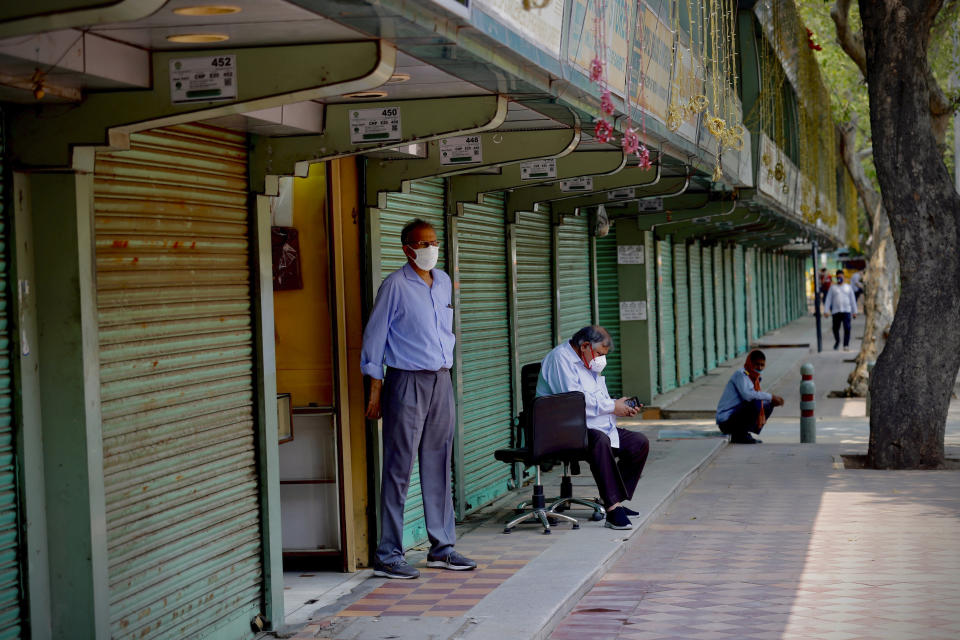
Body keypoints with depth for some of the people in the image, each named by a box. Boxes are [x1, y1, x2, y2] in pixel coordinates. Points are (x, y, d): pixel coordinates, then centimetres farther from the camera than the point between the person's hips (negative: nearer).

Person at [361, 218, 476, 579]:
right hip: (407, 382, -7)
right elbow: (375, 336, -7)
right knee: (399, 469, -5)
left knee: (438, 467, 11)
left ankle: (442, 547, 19)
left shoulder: (444, 282, 12)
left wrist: (447, 364, 17)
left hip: (441, 380, 7)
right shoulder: (395, 286, -8)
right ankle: (388, 556, -2)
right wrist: (376, 390, -9)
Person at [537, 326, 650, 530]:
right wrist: (612, 407, -14)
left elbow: (599, 401, 27)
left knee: (640, 443, -1)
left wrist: (623, 408, 6)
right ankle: (613, 510, -41)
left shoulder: (589, 363, 21)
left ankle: (614, 501, 3)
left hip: (597, 427, 10)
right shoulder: (561, 358, -11)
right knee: (600, 440, -38)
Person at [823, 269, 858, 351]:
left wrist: (854, 312, 10)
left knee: (847, 328, -11)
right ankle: (837, 341, 29)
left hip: (846, 311, 0)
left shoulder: (848, 287, 13)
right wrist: (826, 311, -3)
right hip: (836, 311, 0)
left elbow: (853, 300, 15)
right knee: (835, 328, 4)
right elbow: (828, 300, 6)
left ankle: (846, 345, -7)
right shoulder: (833, 288, 10)